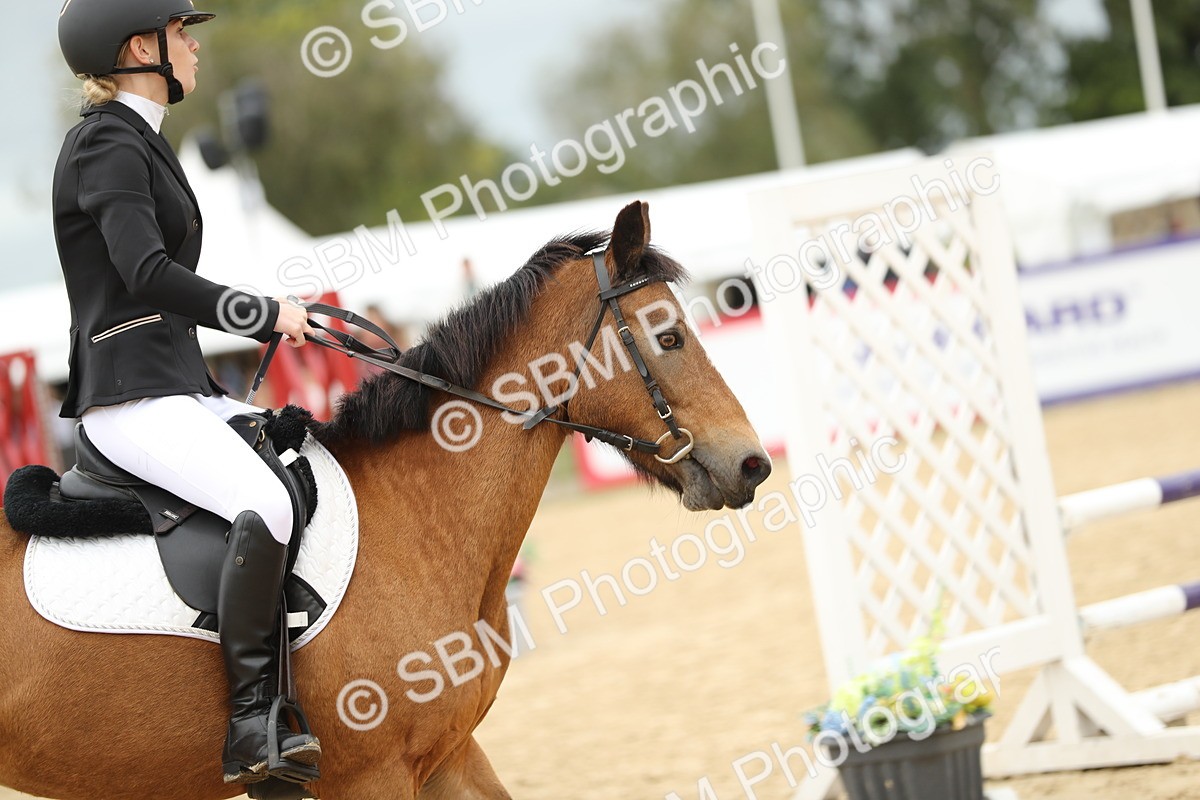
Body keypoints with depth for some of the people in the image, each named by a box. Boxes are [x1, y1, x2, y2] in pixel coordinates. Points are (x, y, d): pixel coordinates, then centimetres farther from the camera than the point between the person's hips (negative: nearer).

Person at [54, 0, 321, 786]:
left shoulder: (140, 141, 20)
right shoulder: (108, 145, -10)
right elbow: (148, 274, -23)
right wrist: (268, 315, -18)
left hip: (181, 384, 11)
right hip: (131, 396, -11)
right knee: (265, 504, -30)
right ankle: (251, 721, -25)